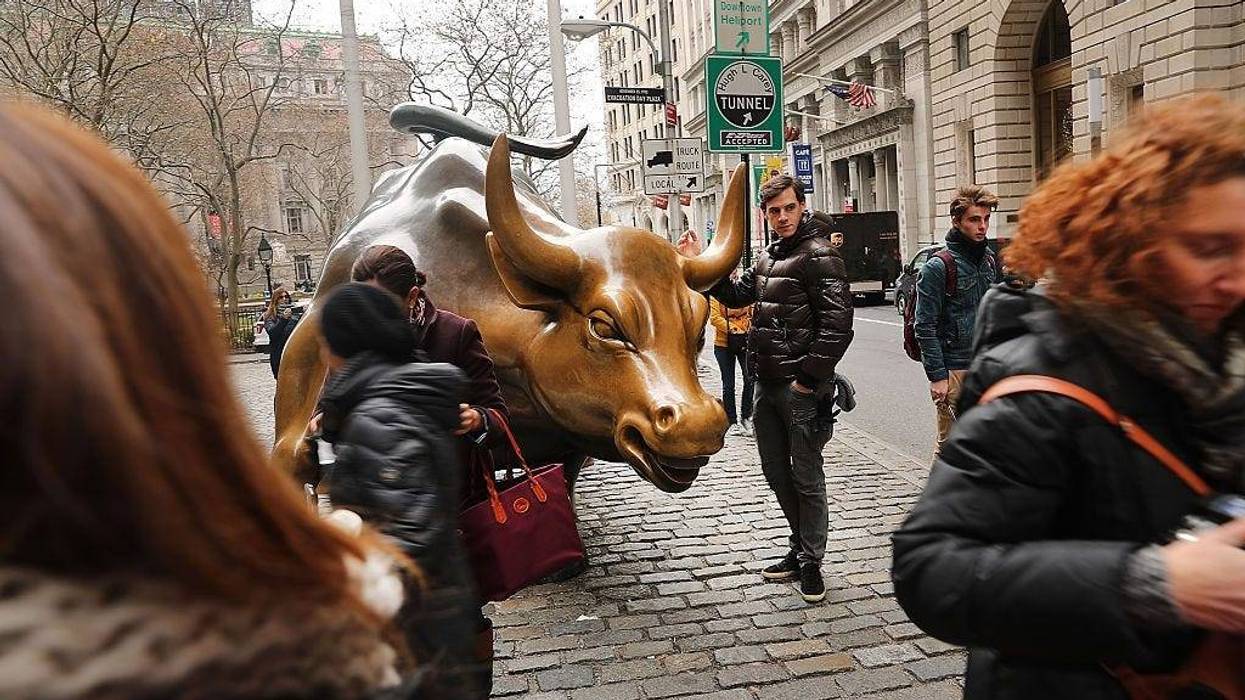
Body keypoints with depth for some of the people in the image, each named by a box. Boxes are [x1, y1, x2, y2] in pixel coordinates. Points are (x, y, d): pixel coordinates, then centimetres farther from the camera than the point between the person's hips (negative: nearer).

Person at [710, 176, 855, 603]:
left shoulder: (818, 255, -12)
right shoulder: (768, 258, 13)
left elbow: (837, 324, -19)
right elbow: (737, 296, 26)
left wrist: (808, 378, -18)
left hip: (801, 388, -8)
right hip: (767, 385, 8)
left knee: (806, 479, 3)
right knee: (777, 474, 17)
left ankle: (811, 561, 17)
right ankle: (801, 549, 32)